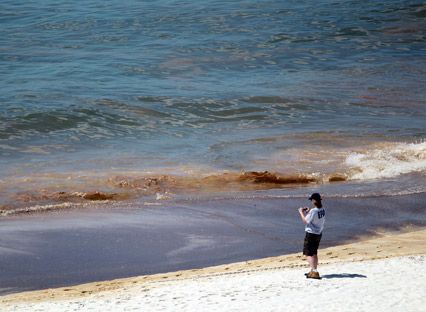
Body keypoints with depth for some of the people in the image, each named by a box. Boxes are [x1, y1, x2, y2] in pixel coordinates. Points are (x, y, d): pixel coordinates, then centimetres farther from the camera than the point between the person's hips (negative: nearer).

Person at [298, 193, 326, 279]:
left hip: (311, 234, -8)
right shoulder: (323, 210, 1)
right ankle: (313, 271, 30)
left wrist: (301, 212, -2)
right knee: (314, 253, 21)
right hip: (319, 234, 8)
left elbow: (305, 221, -15)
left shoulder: (313, 211, -23)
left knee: (308, 253, -3)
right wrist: (308, 211, 13)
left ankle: (314, 272, -13)